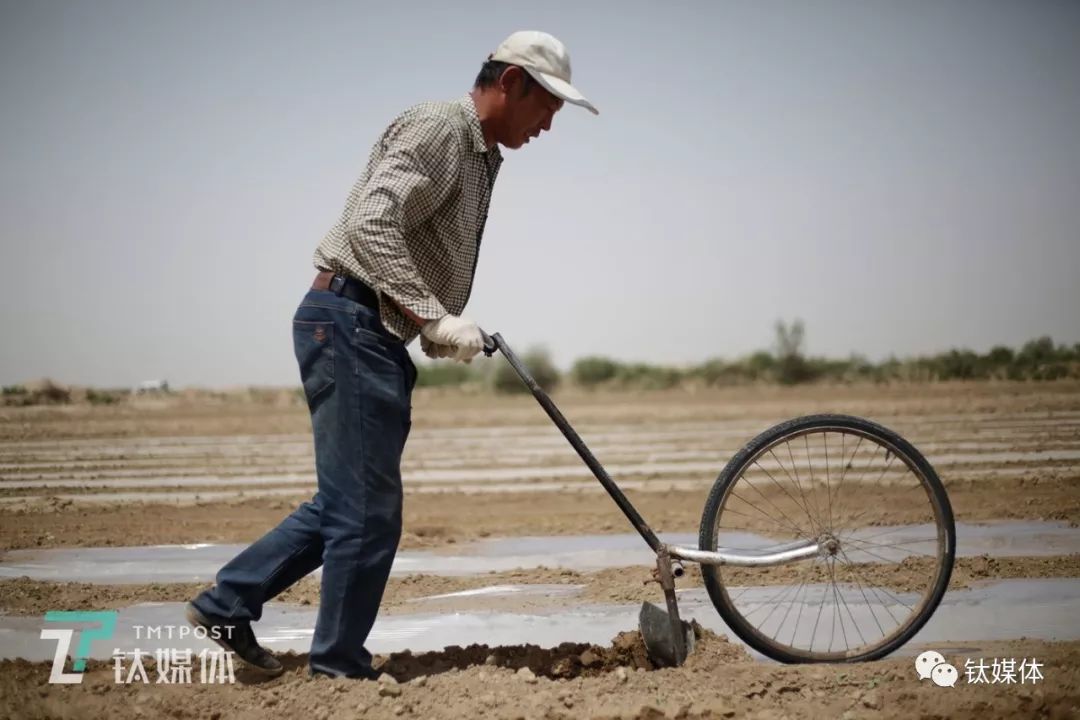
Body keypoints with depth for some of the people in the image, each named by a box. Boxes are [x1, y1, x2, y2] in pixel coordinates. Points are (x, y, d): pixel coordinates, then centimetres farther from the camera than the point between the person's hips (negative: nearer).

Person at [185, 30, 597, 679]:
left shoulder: (481, 157, 21)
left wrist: (442, 331, 8)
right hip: (350, 322, -10)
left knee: (345, 503, 14)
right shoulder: (438, 128, -10)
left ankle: (226, 605, 20)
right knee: (368, 512, -5)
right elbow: (373, 225, -22)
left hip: (376, 335, 10)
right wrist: (432, 317, -24)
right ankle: (340, 668, 5)